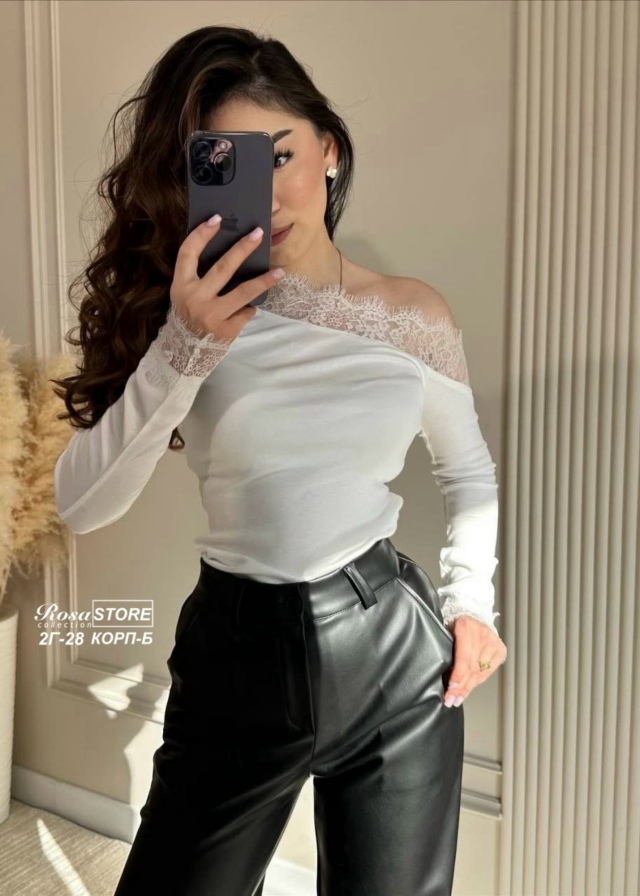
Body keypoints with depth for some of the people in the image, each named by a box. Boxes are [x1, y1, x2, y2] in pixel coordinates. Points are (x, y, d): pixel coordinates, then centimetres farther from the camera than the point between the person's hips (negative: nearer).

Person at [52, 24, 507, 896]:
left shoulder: (414, 313, -1)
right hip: (237, 652, 0)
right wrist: (182, 350, -24)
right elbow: (82, 504, -14)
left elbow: (470, 472, 14)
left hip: (392, 648, 1)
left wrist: (470, 599, 1)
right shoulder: (188, 318, -4)